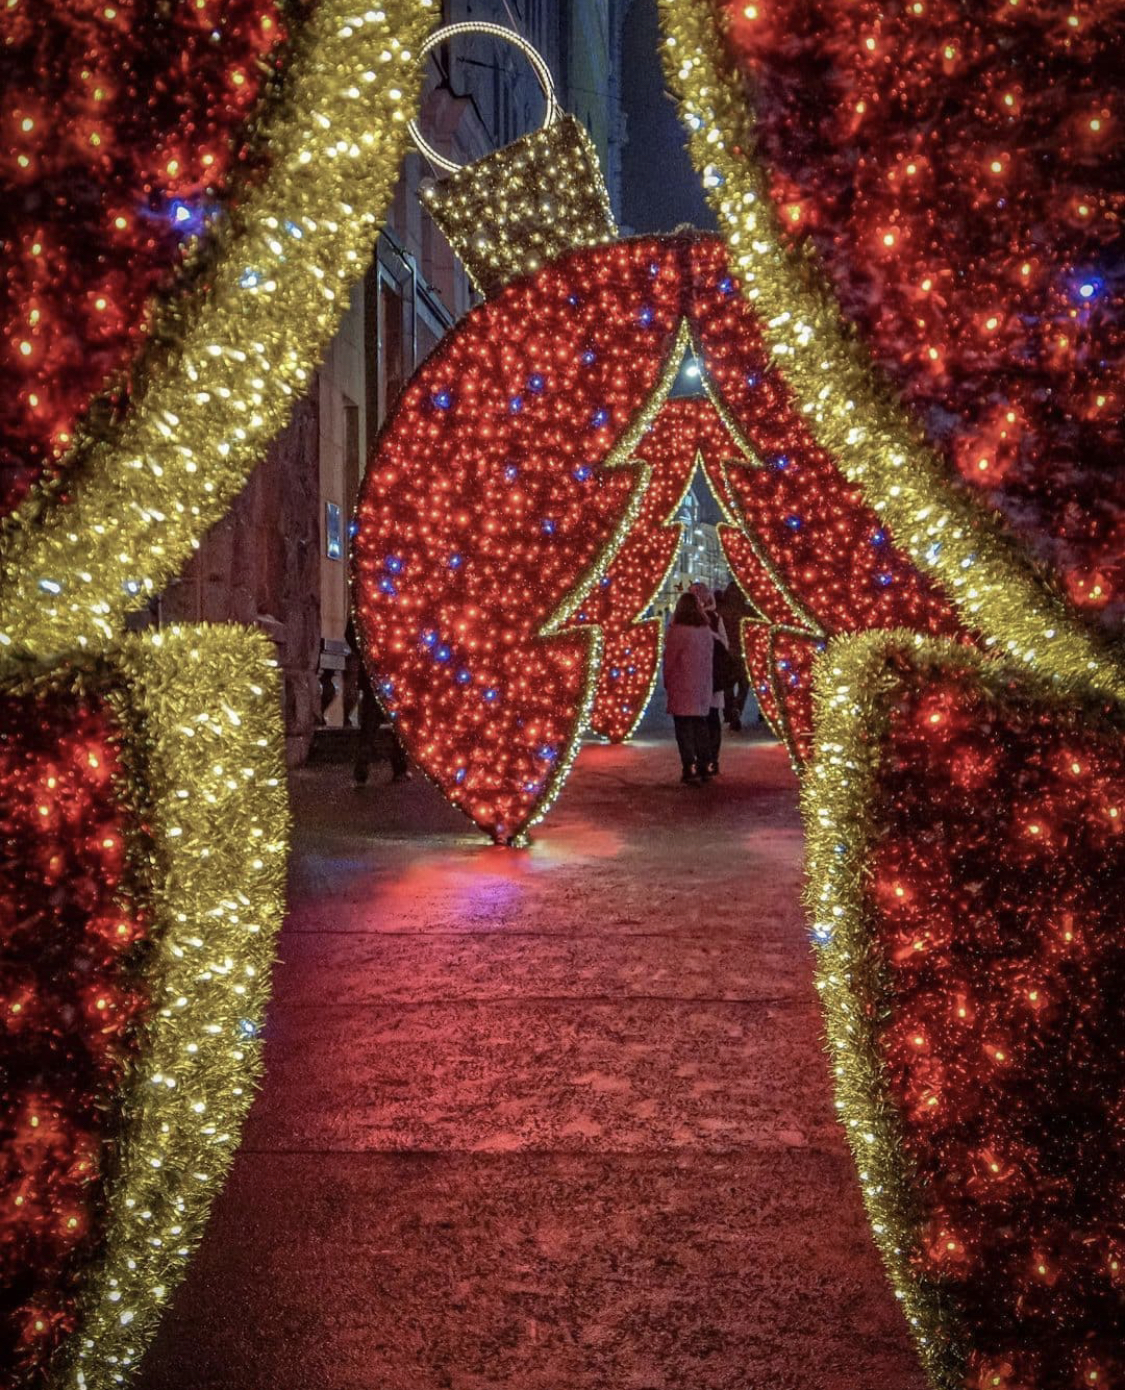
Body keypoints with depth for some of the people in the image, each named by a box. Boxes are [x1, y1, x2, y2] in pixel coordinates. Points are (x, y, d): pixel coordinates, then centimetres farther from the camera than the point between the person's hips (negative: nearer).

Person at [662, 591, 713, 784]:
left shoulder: (677, 631, -12)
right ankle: (703, 767, 15)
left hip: (682, 688, -6)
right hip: (702, 688, 6)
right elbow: (708, 658, 9)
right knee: (700, 727, 13)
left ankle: (690, 769, -7)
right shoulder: (706, 631, 6)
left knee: (684, 730, -2)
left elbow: (669, 660, -6)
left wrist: (667, 683, 7)